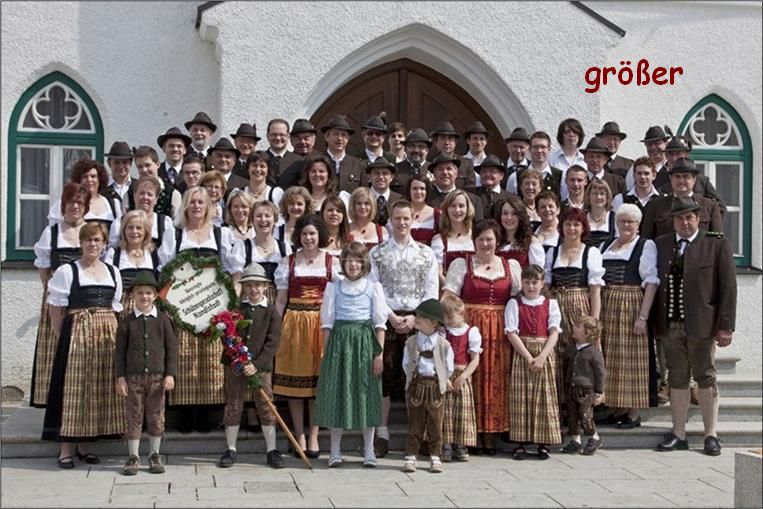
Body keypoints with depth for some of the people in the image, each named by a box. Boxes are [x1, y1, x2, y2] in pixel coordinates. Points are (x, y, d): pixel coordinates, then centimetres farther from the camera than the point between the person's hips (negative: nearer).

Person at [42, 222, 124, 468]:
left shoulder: (113, 272, 13)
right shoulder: (66, 271, -1)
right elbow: (56, 308, -3)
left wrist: (112, 333, 7)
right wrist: (62, 337, -8)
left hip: (107, 335, 5)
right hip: (76, 334, -5)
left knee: (100, 389, 5)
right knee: (73, 389, -4)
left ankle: (84, 446, 15)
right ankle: (66, 449, 1)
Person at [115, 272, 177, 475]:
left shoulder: (163, 320, 3)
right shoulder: (127, 322, 3)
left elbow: (172, 348, 4)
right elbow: (120, 351, 4)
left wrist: (170, 374, -3)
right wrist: (120, 377, -2)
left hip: (157, 376, 0)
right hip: (133, 376, 0)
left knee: (156, 416, 6)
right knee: (133, 416, 4)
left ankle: (154, 455, 17)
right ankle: (133, 457, 13)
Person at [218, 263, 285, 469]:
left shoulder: (271, 311, -2)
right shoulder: (235, 308, 2)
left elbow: (273, 342, -8)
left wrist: (256, 364, -16)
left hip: (261, 365, -1)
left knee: (266, 406, 2)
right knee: (233, 406, 7)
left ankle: (271, 450, 10)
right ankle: (231, 450, 17)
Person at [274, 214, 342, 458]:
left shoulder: (332, 262, 5)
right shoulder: (288, 262, 8)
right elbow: (281, 299, 8)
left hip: (322, 323, -1)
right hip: (294, 324, 1)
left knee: (319, 379, 1)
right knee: (294, 378, 2)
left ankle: (313, 436, 10)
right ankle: (299, 436, 11)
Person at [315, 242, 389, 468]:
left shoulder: (373, 287, 4)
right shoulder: (333, 287, 7)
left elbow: (380, 322, 2)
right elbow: (327, 322, 7)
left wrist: (380, 353, -4)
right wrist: (326, 352, 2)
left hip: (365, 341, 0)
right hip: (339, 341, 1)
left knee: (367, 393, 2)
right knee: (337, 392, 0)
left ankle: (368, 450, 11)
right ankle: (335, 451, 8)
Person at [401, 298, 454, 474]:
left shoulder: (443, 344, -3)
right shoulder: (411, 342, 1)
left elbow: (449, 368, 6)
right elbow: (406, 365, 8)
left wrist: (442, 380, 10)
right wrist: (413, 379, 6)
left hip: (435, 386, -1)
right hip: (416, 385, 1)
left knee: (435, 424, 6)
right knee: (415, 423, 5)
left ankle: (435, 458, 15)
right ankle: (410, 456, 10)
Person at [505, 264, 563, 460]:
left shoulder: (550, 304, 7)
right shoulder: (514, 304, 3)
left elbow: (554, 333, -1)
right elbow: (512, 333, -5)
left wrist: (541, 357, -14)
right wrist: (529, 357, -13)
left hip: (545, 354, 1)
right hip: (521, 354, -1)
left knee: (545, 398, 1)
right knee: (521, 398, -2)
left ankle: (543, 444, 6)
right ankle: (520, 443, 2)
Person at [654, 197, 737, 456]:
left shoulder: (717, 244, -1)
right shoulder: (661, 245, 9)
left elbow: (728, 287, -3)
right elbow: (654, 284, 9)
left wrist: (725, 326, -8)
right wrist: (655, 322, 3)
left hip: (701, 324, -3)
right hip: (670, 325, 3)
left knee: (705, 378, 5)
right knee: (677, 379, 9)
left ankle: (711, 435, 13)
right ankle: (678, 434, 16)